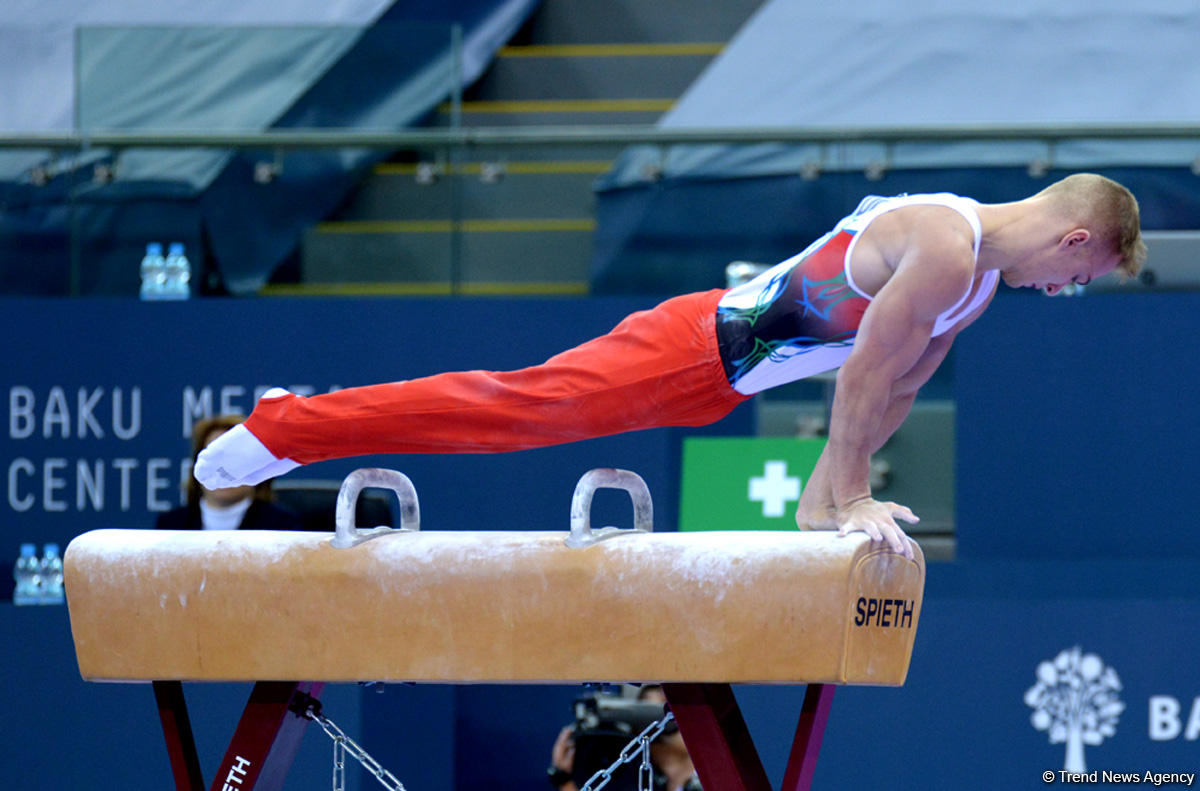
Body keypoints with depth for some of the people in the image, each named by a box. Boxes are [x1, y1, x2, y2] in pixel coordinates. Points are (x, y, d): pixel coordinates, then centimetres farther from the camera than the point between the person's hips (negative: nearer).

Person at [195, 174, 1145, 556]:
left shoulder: (981, 273, 12)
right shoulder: (946, 248, -21)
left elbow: (898, 385, 20)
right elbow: (868, 371, -22)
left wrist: (837, 487, 18)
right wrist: (851, 496, -15)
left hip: (719, 373, 9)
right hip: (696, 350, -9)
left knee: (518, 409, 12)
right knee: (515, 405, -11)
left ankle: (295, 425, 15)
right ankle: (285, 430, -11)